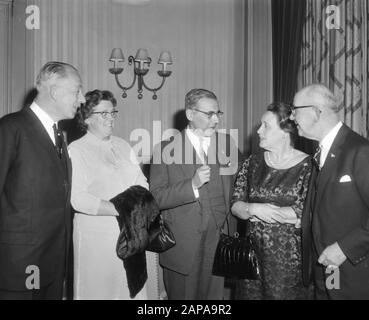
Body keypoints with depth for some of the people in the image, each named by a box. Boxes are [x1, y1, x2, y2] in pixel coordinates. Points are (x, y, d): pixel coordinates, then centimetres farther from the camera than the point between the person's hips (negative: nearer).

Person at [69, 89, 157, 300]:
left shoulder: (124, 146, 14)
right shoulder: (76, 150, -5)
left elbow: (142, 184, 14)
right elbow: (78, 198, -14)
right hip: (96, 236, -5)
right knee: (98, 290, 4)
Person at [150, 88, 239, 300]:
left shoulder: (227, 144, 5)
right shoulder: (167, 148, -4)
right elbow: (156, 198, -10)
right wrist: (193, 184, -21)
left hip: (220, 247, 2)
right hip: (181, 249, -2)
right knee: (182, 296, 11)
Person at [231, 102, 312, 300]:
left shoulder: (307, 166, -8)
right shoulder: (251, 163, 6)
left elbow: (303, 215, -15)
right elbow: (235, 206, 3)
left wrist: (256, 211, -10)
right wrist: (255, 209, -17)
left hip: (290, 259, -3)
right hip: (253, 254, 4)